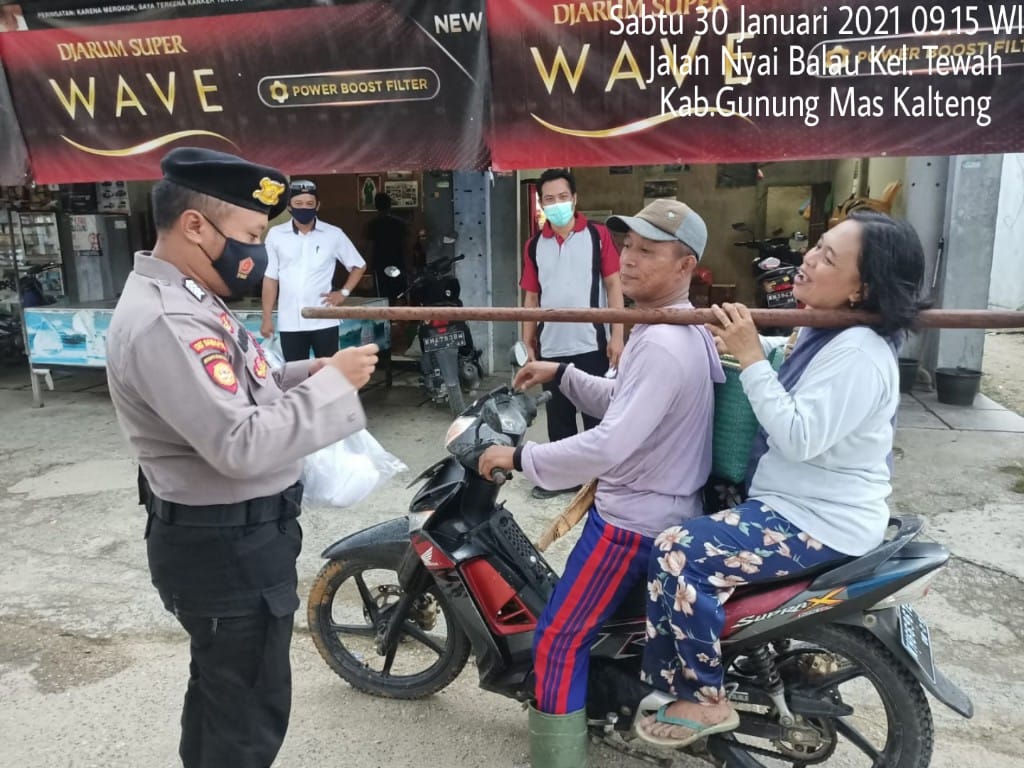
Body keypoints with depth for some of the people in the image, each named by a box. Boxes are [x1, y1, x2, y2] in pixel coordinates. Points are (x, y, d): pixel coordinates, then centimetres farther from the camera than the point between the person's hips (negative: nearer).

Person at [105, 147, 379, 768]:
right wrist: (332, 387, -23)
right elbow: (242, 445, -32)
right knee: (250, 716, 7)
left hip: (228, 538, 10)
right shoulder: (163, 322, -26)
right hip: (227, 550, -10)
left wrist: (305, 375, 0)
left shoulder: (184, 300, 8)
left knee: (219, 693, 28)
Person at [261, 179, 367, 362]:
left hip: (324, 321, -1)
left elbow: (358, 266, 12)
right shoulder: (275, 234, 2)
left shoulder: (333, 234, 0)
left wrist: (344, 292, 0)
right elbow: (270, 278, 6)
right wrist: (267, 318, 4)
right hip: (289, 323, 1)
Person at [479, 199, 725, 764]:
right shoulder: (681, 331, 8)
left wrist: (520, 457, -24)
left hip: (633, 520, -11)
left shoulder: (662, 345, -27)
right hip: (658, 508, 11)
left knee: (557, 644, -3)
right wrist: (562, 375, 9)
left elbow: (611, 445, -34)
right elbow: (627, 403, 18)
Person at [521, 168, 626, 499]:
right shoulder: (534, 245, 8)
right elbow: (531, 297, 11)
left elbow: (614, 285, -2)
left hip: (591, 344, -3)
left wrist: (617, 335, -7)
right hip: (551, 347, 3)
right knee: (558, 415, 13)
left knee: (596, 414, 6)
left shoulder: (597, 234, 0)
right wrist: (528, 343, 8)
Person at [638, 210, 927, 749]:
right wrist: (738, 347, 3)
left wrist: (751, 358, -26)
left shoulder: (859, 354, -23)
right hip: (789, 501, 11)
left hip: (820, 522, -11)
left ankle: (707, 700, -3)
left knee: (677, 554, -23)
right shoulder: (823, 333, 9)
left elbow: (798, 438, -29)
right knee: (677, 538, 14)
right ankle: (670, 675, 24)